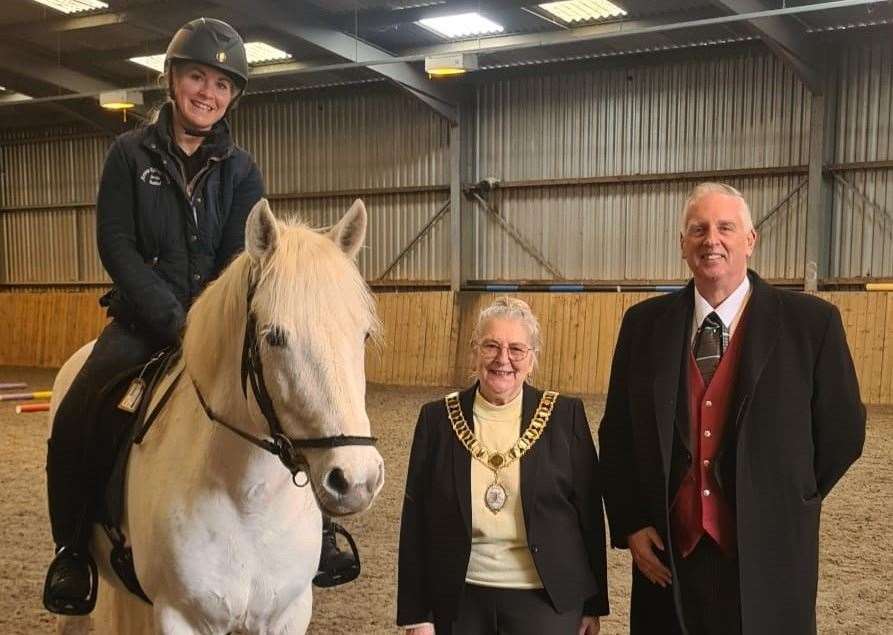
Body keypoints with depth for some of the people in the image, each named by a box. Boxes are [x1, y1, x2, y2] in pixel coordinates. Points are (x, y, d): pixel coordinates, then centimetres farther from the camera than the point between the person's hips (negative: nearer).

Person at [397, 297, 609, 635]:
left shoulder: (565, 415, -3)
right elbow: (415, 520, 1)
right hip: (459, 599, 1)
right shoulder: (437, 418, -1)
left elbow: (590, 512, 1)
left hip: (545, 598, -1)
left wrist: (593, 605, 3)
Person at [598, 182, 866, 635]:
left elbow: (842, 432, 2)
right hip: (666, 556, 2)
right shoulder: (645, 323, 3)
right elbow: (616, 433, 7)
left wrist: (785, 509, 5)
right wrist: (629, 525, 0)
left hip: (766, 560, -2)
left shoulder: (810, 322, -5)